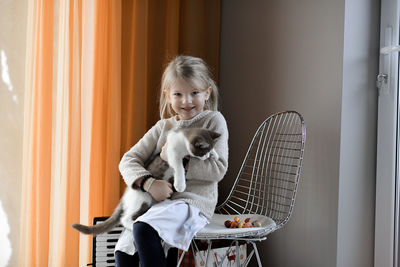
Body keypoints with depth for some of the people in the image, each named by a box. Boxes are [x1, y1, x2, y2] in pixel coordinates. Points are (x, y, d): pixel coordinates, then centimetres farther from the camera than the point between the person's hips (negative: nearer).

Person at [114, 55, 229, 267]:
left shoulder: (213, 121, 1)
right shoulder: (163, 127, 12)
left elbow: (218, 168, -9)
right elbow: (128, 160, 4)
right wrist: (148, 183, -16)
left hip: (192, 201, -6)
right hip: (157, 202, 6)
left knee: (144, 228, -30)